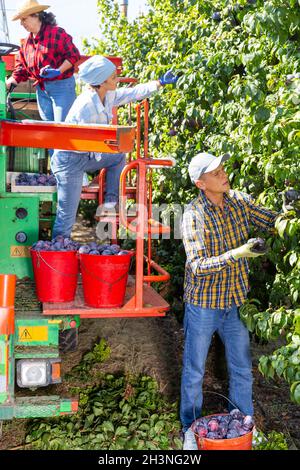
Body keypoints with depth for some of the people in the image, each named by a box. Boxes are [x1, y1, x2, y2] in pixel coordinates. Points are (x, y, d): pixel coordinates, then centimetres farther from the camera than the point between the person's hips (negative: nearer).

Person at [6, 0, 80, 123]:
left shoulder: (57, 33, -11)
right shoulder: (27, 41, 11)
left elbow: (73, 55, -13)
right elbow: (21, 65, 13)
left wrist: (58, 71, -24)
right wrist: (12, 81, -2)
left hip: (61, 86, -7)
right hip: (41, 88, 7)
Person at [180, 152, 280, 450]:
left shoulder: (239, 201, -4)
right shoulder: (194, 214, -20)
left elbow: (273, 221, 3)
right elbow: (197, 266, -26)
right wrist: (236, 254, -39)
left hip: (235, 302, 5)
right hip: (203, 305, -5)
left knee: (242, 369, 18)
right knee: (194, 371, 13)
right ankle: (190, 428, 34)